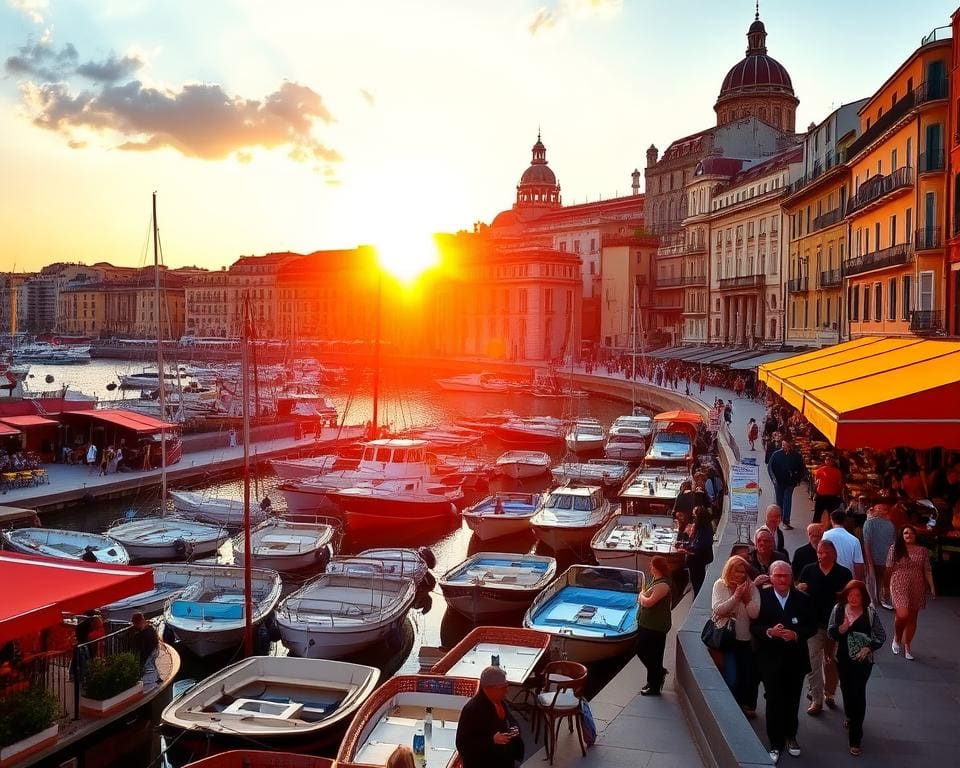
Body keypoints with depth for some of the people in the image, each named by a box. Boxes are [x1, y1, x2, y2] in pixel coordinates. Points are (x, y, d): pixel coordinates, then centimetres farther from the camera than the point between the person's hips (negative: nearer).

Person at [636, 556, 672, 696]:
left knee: (653, 656, 3)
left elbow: (648, 602, -27)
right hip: (645, 623, 10)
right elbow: (645, 599, 17)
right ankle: (659, 672, 35)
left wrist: (642, 595, -8)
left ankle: (654, 687, 17)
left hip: (656, 627, -10)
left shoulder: (663, 585, -23)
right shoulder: (655, 580, 7)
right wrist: (643, 597, -4)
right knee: (641, 651, 18)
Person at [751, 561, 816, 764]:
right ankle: (776, 744, 16)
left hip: (796, 659, 2)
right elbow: (754, 626, -6)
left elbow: (812, 626, 1)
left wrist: (796, 634, -17)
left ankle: (790, 736, 38)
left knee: (792, 701, 16)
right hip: (771, 660, -2)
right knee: (774, 701, 1)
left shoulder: (802, 599, -2)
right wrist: (769, 632, -25)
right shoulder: (761, 597, -8)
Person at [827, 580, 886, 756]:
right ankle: (850, 718, 49)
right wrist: (842, 628, -25)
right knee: (846, 689, 20)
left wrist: (869, 648, -18)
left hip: (863, 660, -3)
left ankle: (855, 738, 3)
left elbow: (881, 636, -4)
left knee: (858, 693, -5)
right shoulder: (838, 609, -6)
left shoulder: (870, 613, -12)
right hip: (843, 659, 3)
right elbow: (831, 632, -5)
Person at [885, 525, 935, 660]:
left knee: (912, 618, 8)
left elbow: (927, 570, 5)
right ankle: (897, 639, 10)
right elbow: (889, 569, 1)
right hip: (899, 586, -3)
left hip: (917, 588, 3)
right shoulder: (895, 548, -2)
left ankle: (907, 646, 22)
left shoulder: (922, 550, 4)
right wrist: (886, 586, 3)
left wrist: (931, 587, -2)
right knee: (902, 615, -17)